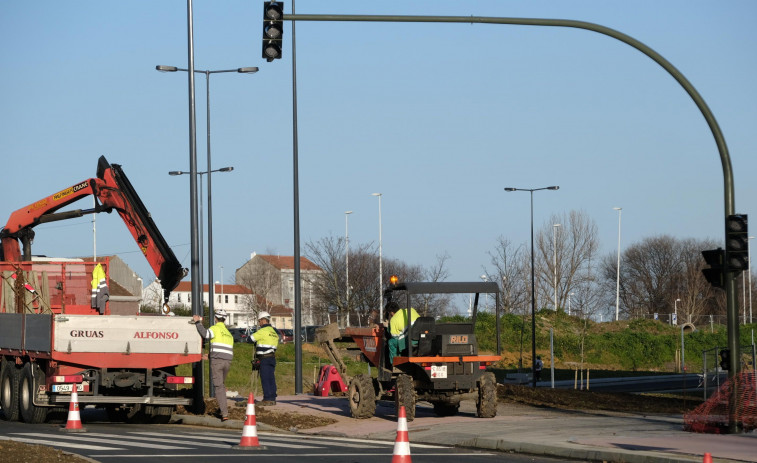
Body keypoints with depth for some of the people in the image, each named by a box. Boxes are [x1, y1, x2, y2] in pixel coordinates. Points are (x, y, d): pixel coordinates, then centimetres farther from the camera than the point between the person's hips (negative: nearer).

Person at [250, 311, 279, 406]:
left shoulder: (263, 331, -11)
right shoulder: (274, 331, 16)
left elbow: (251, 338, -6)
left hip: (265, 359, -8)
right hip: (272, 358, 8)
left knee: (265, 379, -6)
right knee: (271, 379, 9)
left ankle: (267, 399, -8)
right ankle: (272, 399, 9)